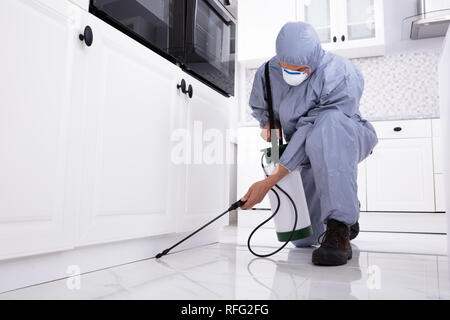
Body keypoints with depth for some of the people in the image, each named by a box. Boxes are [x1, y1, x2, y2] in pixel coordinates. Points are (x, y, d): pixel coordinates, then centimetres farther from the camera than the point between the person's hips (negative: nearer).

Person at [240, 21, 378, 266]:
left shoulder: (341, 76, -27)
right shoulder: (267, 73, -10)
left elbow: (309, 133, -32)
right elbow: (258, 107, 12)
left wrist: (269, 182, -33)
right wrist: (269, 123, -13)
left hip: (346, 143, -4)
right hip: (307, 155, 5)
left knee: (329, 122, -43)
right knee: (303, 239, -4)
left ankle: (339, 230, -37)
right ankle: (347, 212, 30)